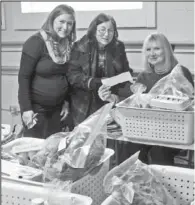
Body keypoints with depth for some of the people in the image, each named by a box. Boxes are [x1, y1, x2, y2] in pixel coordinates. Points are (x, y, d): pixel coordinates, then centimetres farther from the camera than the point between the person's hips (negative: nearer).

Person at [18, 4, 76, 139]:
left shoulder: (67, 45, 4)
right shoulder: (36, 42, -15)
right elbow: (24, 77, -16)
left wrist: (66, 101, 9)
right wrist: (26, 108, -19)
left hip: (57, 107, 6)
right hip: (36, 107, -6)